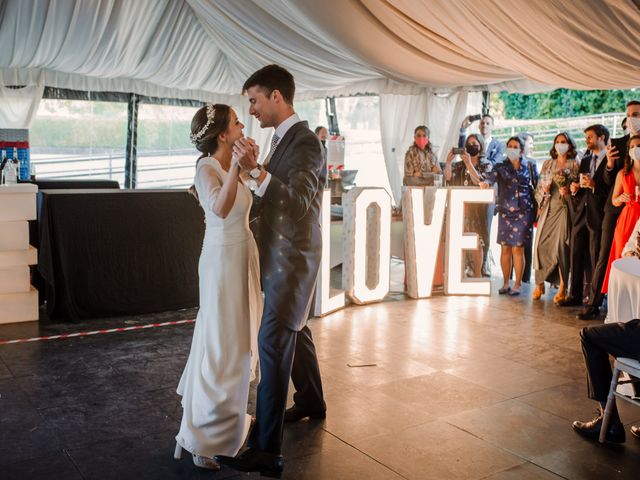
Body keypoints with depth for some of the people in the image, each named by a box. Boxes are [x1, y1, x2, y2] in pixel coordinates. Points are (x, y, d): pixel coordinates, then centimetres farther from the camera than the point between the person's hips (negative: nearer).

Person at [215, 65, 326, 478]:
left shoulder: (304, 142, -18)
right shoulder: (283, 138, 10)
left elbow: (299, 202, -27)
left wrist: (256, 170, -32)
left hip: (293, 257, -10)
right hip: (283, 253, 10)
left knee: (273, 342, -10)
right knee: (294, 330, 22)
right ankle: (311, 401, 43)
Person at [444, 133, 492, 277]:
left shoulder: (486, 165, 6)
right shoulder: (459, 165, 14)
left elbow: (480, 182, -10)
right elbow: (448, 178, 1)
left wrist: (469, 164, -18)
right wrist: (448, 162, -13)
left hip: (476, 207, -3)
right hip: (459, 207, 3)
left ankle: (477, 274, 1)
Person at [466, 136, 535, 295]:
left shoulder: (528, 168, 7)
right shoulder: (500, 168, 4)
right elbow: (484, 180, -12)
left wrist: (536, 212, 6)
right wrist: (469, 164, -31)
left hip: (523, 213, -1)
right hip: (505, 212, 1)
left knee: (518, 248, -2)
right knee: (505, 248, 3)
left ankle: (517, 284, 6)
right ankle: (506, 283, 13)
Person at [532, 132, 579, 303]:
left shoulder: (575, 165, 5)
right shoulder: (547, 164, 15)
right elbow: (538, 188, 16)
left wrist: (568, 192, -16)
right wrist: (544, 190, -5)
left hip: (564, 209, -3)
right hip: (547, 208, 3)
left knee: (561, 246, -11)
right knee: (541, 244, -3)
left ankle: (562, 289, -5)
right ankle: (540, 284, 8)